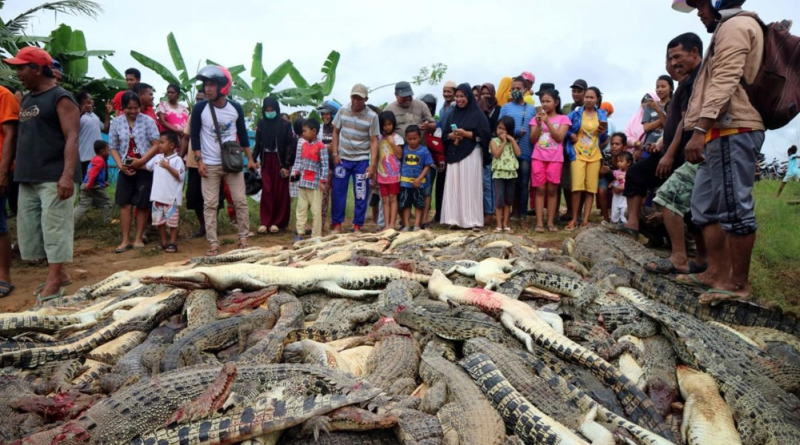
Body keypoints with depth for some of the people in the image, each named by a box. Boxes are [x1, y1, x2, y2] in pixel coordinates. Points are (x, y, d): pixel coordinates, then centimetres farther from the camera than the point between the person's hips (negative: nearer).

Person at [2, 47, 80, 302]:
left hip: (54, 178, -9)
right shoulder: (26, 100, 18)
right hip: (27, 178, 9)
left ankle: (53, 284, -2)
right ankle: (59, 273, 21)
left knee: (54, 228, -6)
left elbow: (72, 138, -16)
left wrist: (67, 175, -26)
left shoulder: (61, 99, -6)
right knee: (30, 230, 11)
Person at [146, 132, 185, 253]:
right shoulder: (157, 157, 10)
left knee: (172, 221, 2)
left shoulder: (177, 160, -9)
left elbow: (180, 176, -15)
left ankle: (172, 243, 10)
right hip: (158, 195, 6)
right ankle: (164, 243, 22)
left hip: (171, 197, -6)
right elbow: (147, 167, 22)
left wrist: (167, 166, -17)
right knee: (158, 220, 12)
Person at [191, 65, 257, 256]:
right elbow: (194, 136, -1)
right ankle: (213, 243, 5)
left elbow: (242, 134, 8)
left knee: (241, 201, 2)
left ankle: (243, 238, 14)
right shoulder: (200, 108, -6)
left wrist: (250, 159, 6)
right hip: (210, 165, -1)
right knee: (210, 204, 0)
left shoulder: (236, 108, -2)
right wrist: (199, 161, -8)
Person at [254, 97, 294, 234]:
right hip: (266, 161, 2)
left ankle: (277, 222, 11)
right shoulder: (261, 124, 6)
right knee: (266, 191, 0)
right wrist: (253, 160, -1)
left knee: (280, 192, 2)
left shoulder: (285, 125, -4)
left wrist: (287, 165, -11)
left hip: (280, 161, -2)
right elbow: (258, 144, 9)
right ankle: (265, 222, 4)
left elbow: (290, 146, -6)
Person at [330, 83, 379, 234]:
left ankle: (357, 226, 14)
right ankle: (336, 224, 16)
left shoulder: (372, 116, -5)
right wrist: (335, 154, 0)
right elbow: (336, 132, 9)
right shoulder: (342, 110, 1)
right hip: (342, 159, 2)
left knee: (361, 195, 2)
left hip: (361, 160, -1)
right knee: (338, 193, 4)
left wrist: (372, 164, -12)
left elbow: (374, 141, -5)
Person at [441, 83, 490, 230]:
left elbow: (484, 135, -7)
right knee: (455, 186, 1)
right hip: (454, 155, 5)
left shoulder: (478, 114, 0)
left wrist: (465, 133, -14)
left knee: (470, 187, -6)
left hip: (471, 155, -4)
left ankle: (473, 220, -1)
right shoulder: (452, 114, 15)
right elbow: (444, 134, 14)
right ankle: (456, 219, 5)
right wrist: (451, 136, -7)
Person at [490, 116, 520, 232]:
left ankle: (505, 224, 13)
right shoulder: (494, 141, 3)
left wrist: (512, 140, -3)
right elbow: (496, 154, -12)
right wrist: (504, 142, -8)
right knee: (499, 199, -8)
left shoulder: (511, 141, 12)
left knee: (508, 200, 7)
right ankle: (499, 224, 0)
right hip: (499, 173, -3)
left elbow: (518, 153, -2)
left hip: (511, 173, 4)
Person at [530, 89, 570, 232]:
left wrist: (547, 121, -14)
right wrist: (539, 124, -11)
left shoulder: (563, 119, 4)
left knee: (552, 190, 1)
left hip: (555, 159, -1)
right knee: (540, 189, -1)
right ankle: (539, 222, -2)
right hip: (538, 158, 1)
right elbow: (533, 140, 2)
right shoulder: (536, 118, 10)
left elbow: (559, 137, -9)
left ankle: (551, 222, 6)